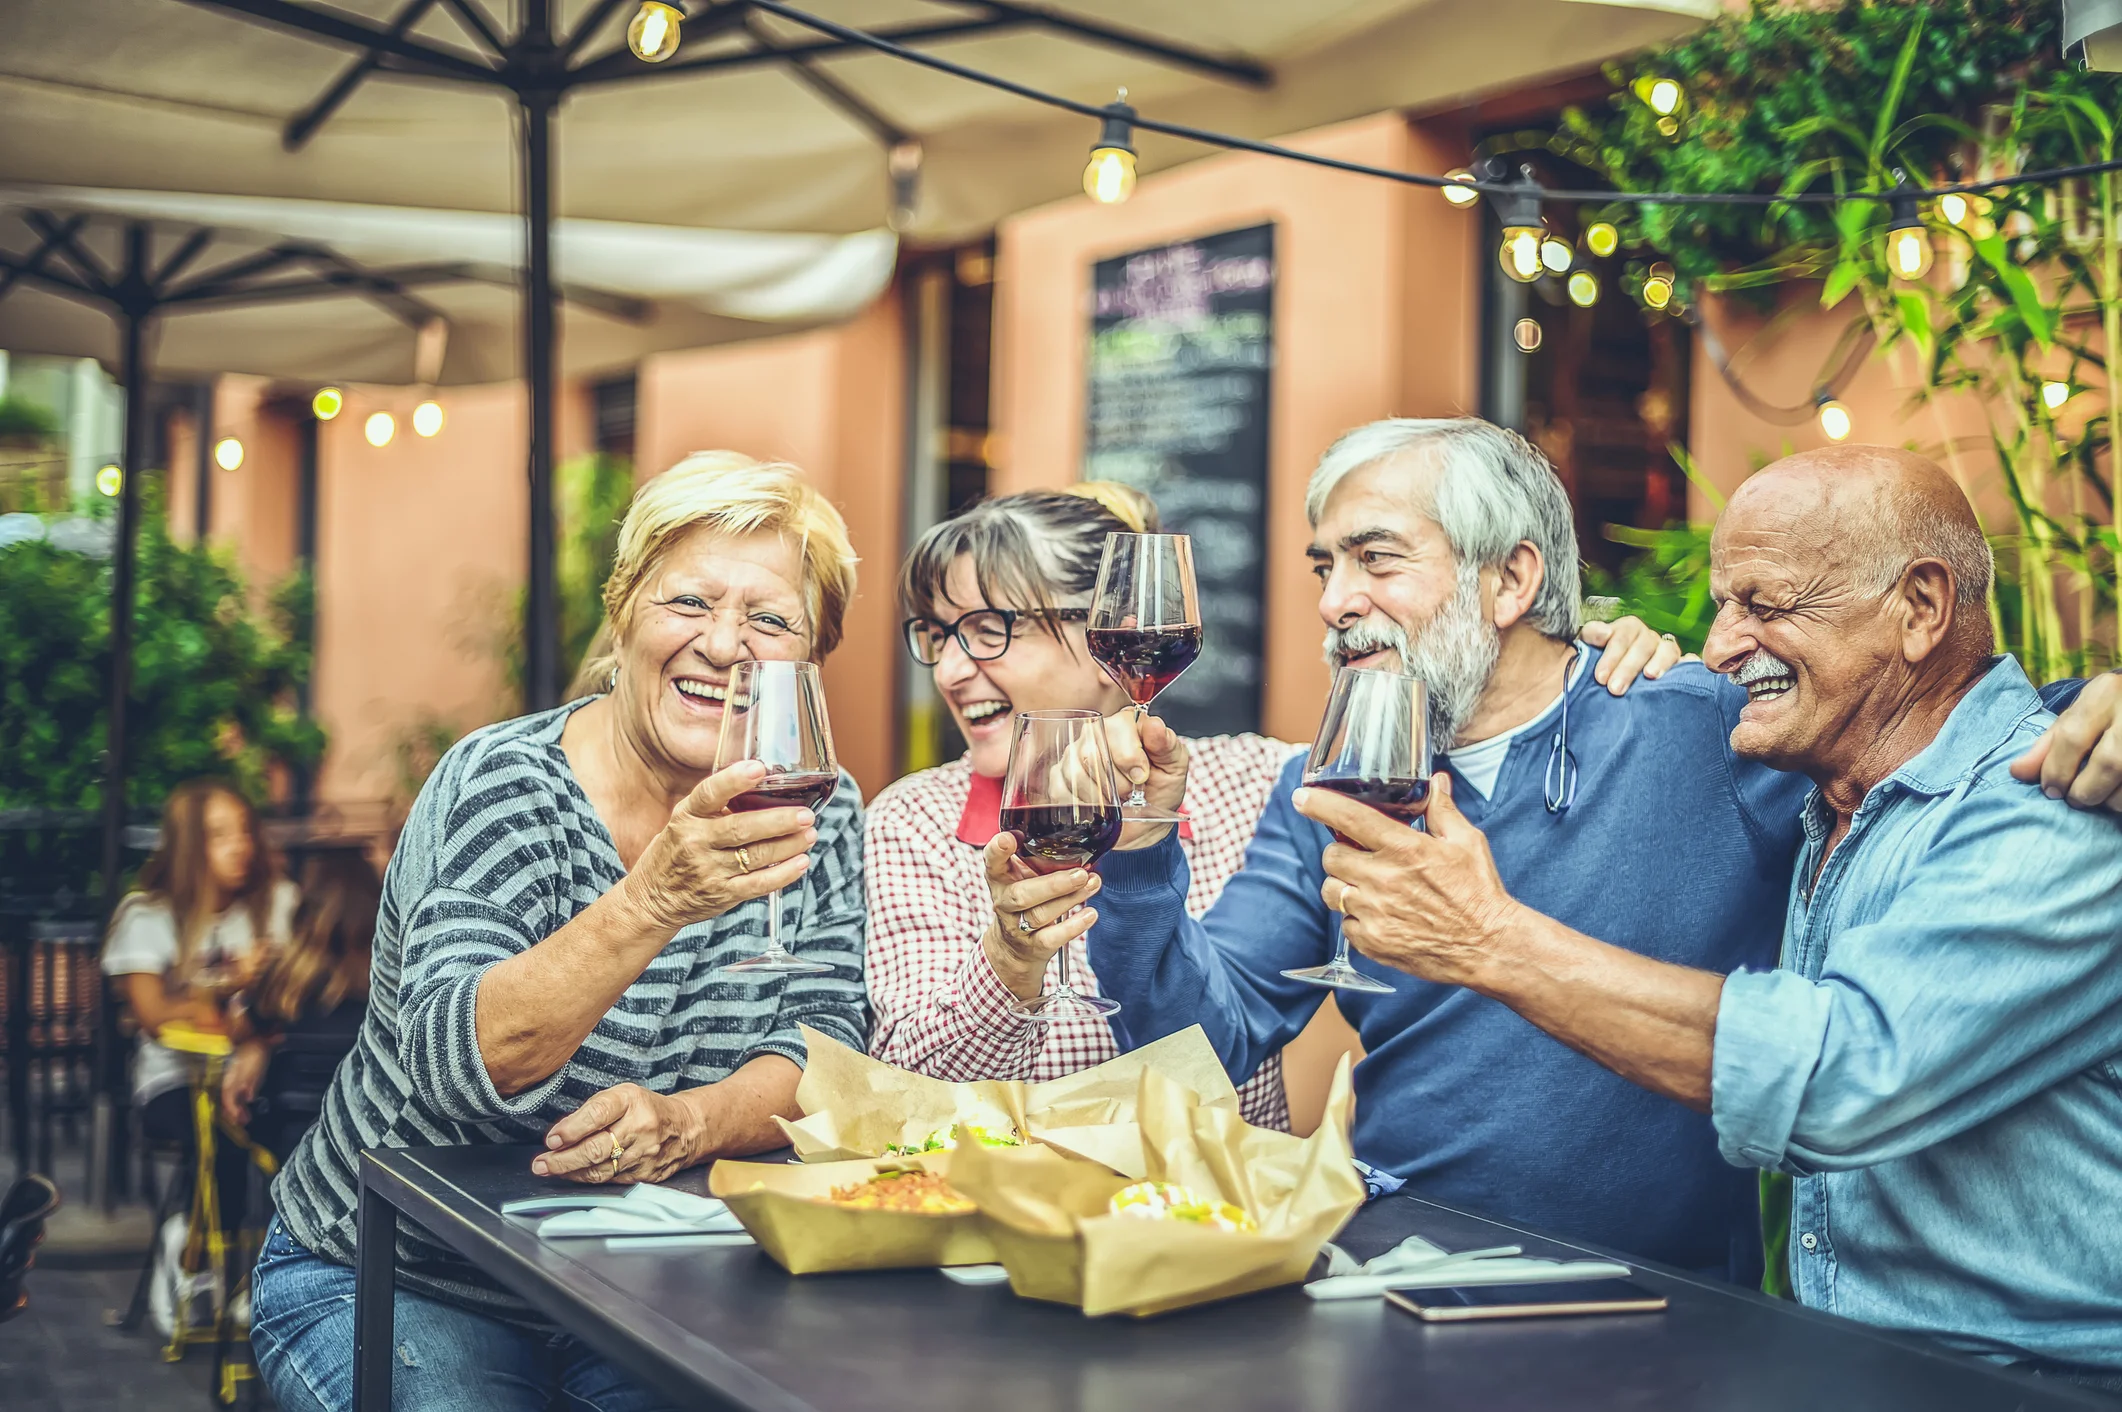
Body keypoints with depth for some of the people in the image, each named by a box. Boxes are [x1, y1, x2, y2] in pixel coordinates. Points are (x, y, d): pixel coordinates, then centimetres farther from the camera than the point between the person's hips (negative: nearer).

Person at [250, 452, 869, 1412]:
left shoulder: (818, 814, -1)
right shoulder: (502, 785, -15)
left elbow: (823, 1052, -7)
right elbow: (455, 1061, -28)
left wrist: (686, 1122, -28)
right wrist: (654, 901, -43)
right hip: (394, 1285, -3)